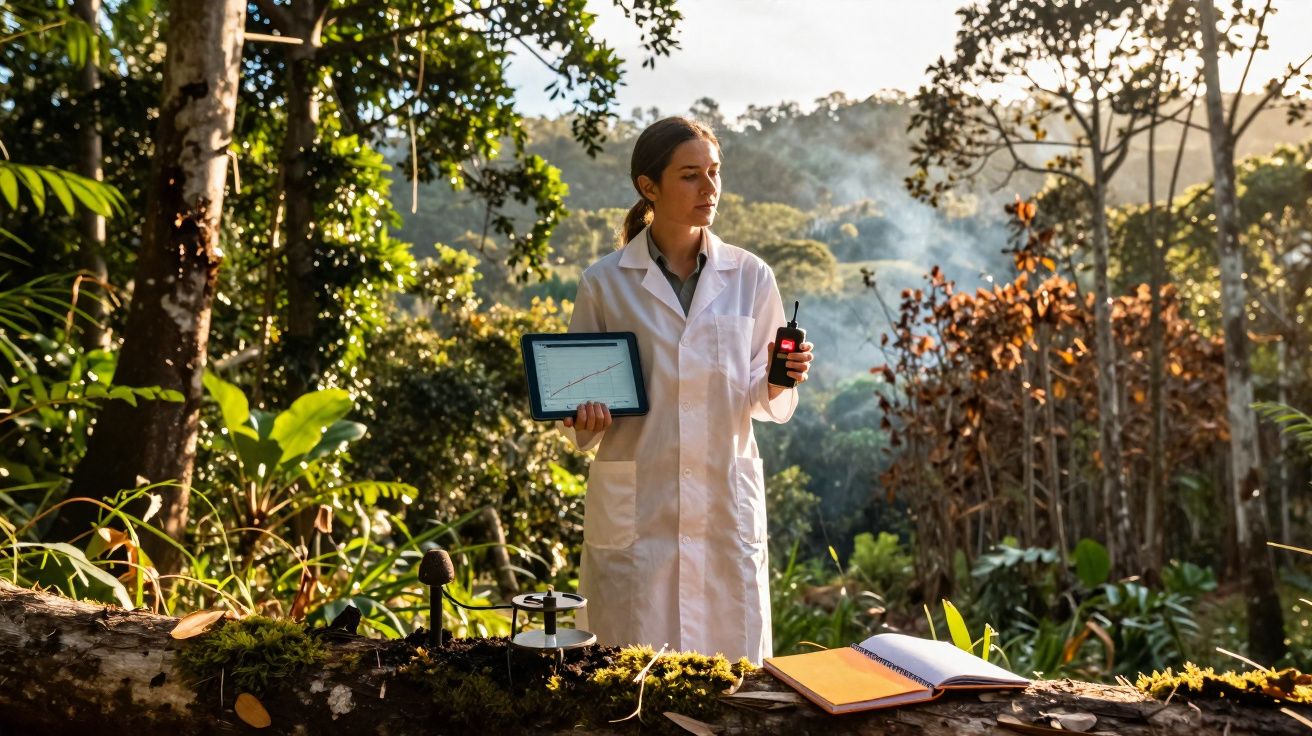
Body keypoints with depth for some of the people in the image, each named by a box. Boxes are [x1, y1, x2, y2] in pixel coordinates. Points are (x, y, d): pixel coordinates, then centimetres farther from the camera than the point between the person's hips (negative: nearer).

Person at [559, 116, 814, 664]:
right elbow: (576, 396, 7)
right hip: (635, 511, -1)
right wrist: (586, 422, -14)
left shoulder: (749, 277, 4)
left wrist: (778, 382, -13)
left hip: (727, 505, 2)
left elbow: (766, 403, 8)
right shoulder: (605, 284, 0)